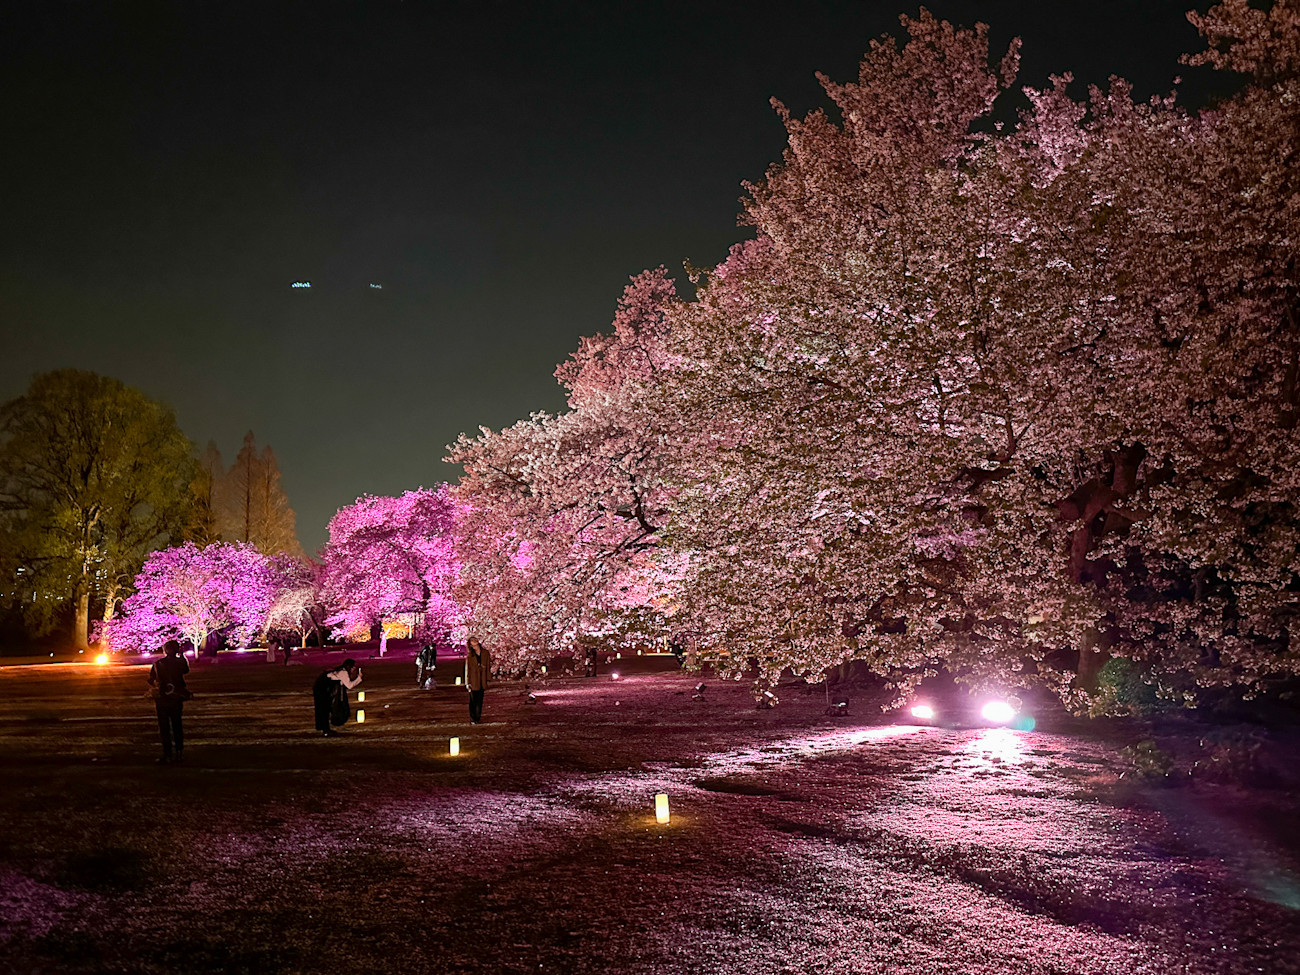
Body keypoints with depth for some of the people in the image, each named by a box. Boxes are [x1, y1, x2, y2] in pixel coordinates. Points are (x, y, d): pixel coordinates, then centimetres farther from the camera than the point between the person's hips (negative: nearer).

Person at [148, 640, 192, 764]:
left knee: (164, 728, 3)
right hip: (177, 699, 2)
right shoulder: (180, 663, -5)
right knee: (177, 726, 15)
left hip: (161, 700, -2)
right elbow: (186, 670, 17)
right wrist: (182, 657, 25)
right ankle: (179, 752, 18)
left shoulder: (157, 664, -8)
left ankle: (168, 755, 1)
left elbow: (151, 681, -1)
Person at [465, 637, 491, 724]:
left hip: (482, 680, 3)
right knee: (473, 700, -1)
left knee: (480, 700, 8)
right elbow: (467, 669, -1)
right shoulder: (469, 655, -1)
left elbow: (488, 665, 13)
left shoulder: (485, 653, 6)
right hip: (473, 680, -3)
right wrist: (467, 682, -4)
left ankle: (478, 717, 17)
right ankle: (472, 719, 6)